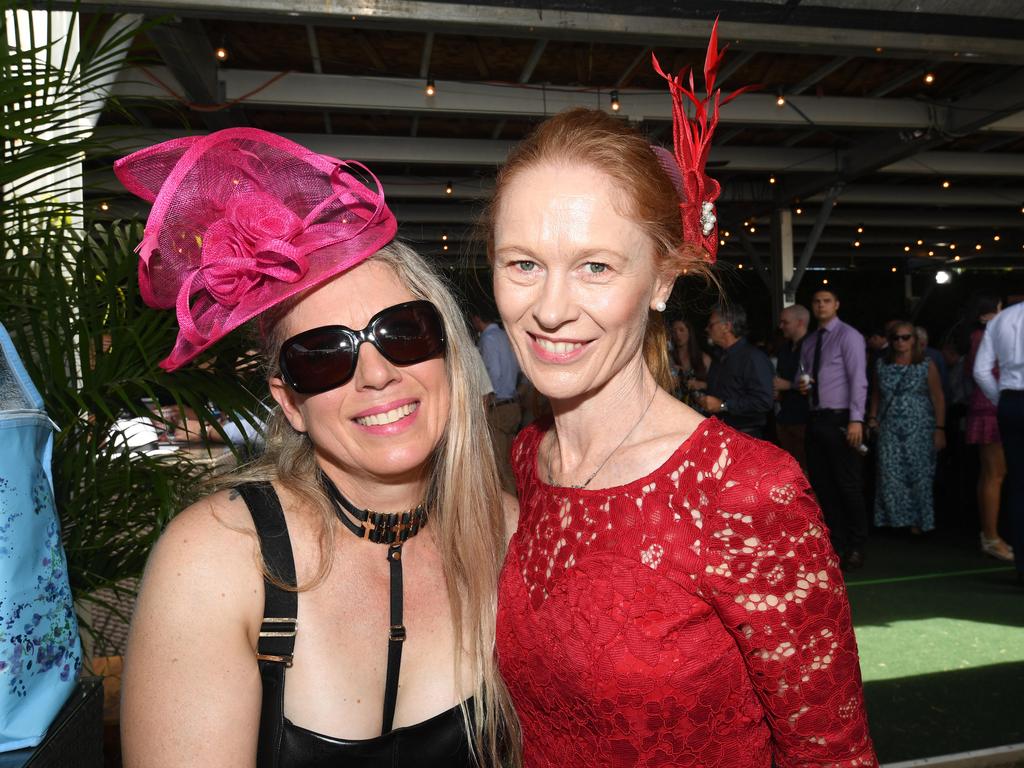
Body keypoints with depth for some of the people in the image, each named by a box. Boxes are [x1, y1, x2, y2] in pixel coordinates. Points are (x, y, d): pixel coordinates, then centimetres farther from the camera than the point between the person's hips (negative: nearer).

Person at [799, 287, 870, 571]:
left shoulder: (848, 336, -4)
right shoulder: (809, 342, 16)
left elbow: (858, 380, -11)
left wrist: (856, 419, -19)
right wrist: (801, 384, -1)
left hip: (840, 419, -6)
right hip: (816, 419, 7)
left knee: (848, 486, -1)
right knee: (823, 485, 10)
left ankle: (856, 548, 12)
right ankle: (836, 544, 22)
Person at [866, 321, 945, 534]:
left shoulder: (927, 366, 3)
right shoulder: (881, 366, 11)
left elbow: (938, 398, -1)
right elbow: (876, 395, 16)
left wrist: (940, 429, -8)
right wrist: (872, 417, 2)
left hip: (919, 430, -2)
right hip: (889, 430, 2)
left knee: (919, 476, -1)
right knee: (890, 476, -4)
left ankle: (919, 521, 10)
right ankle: (898, 518, 6)